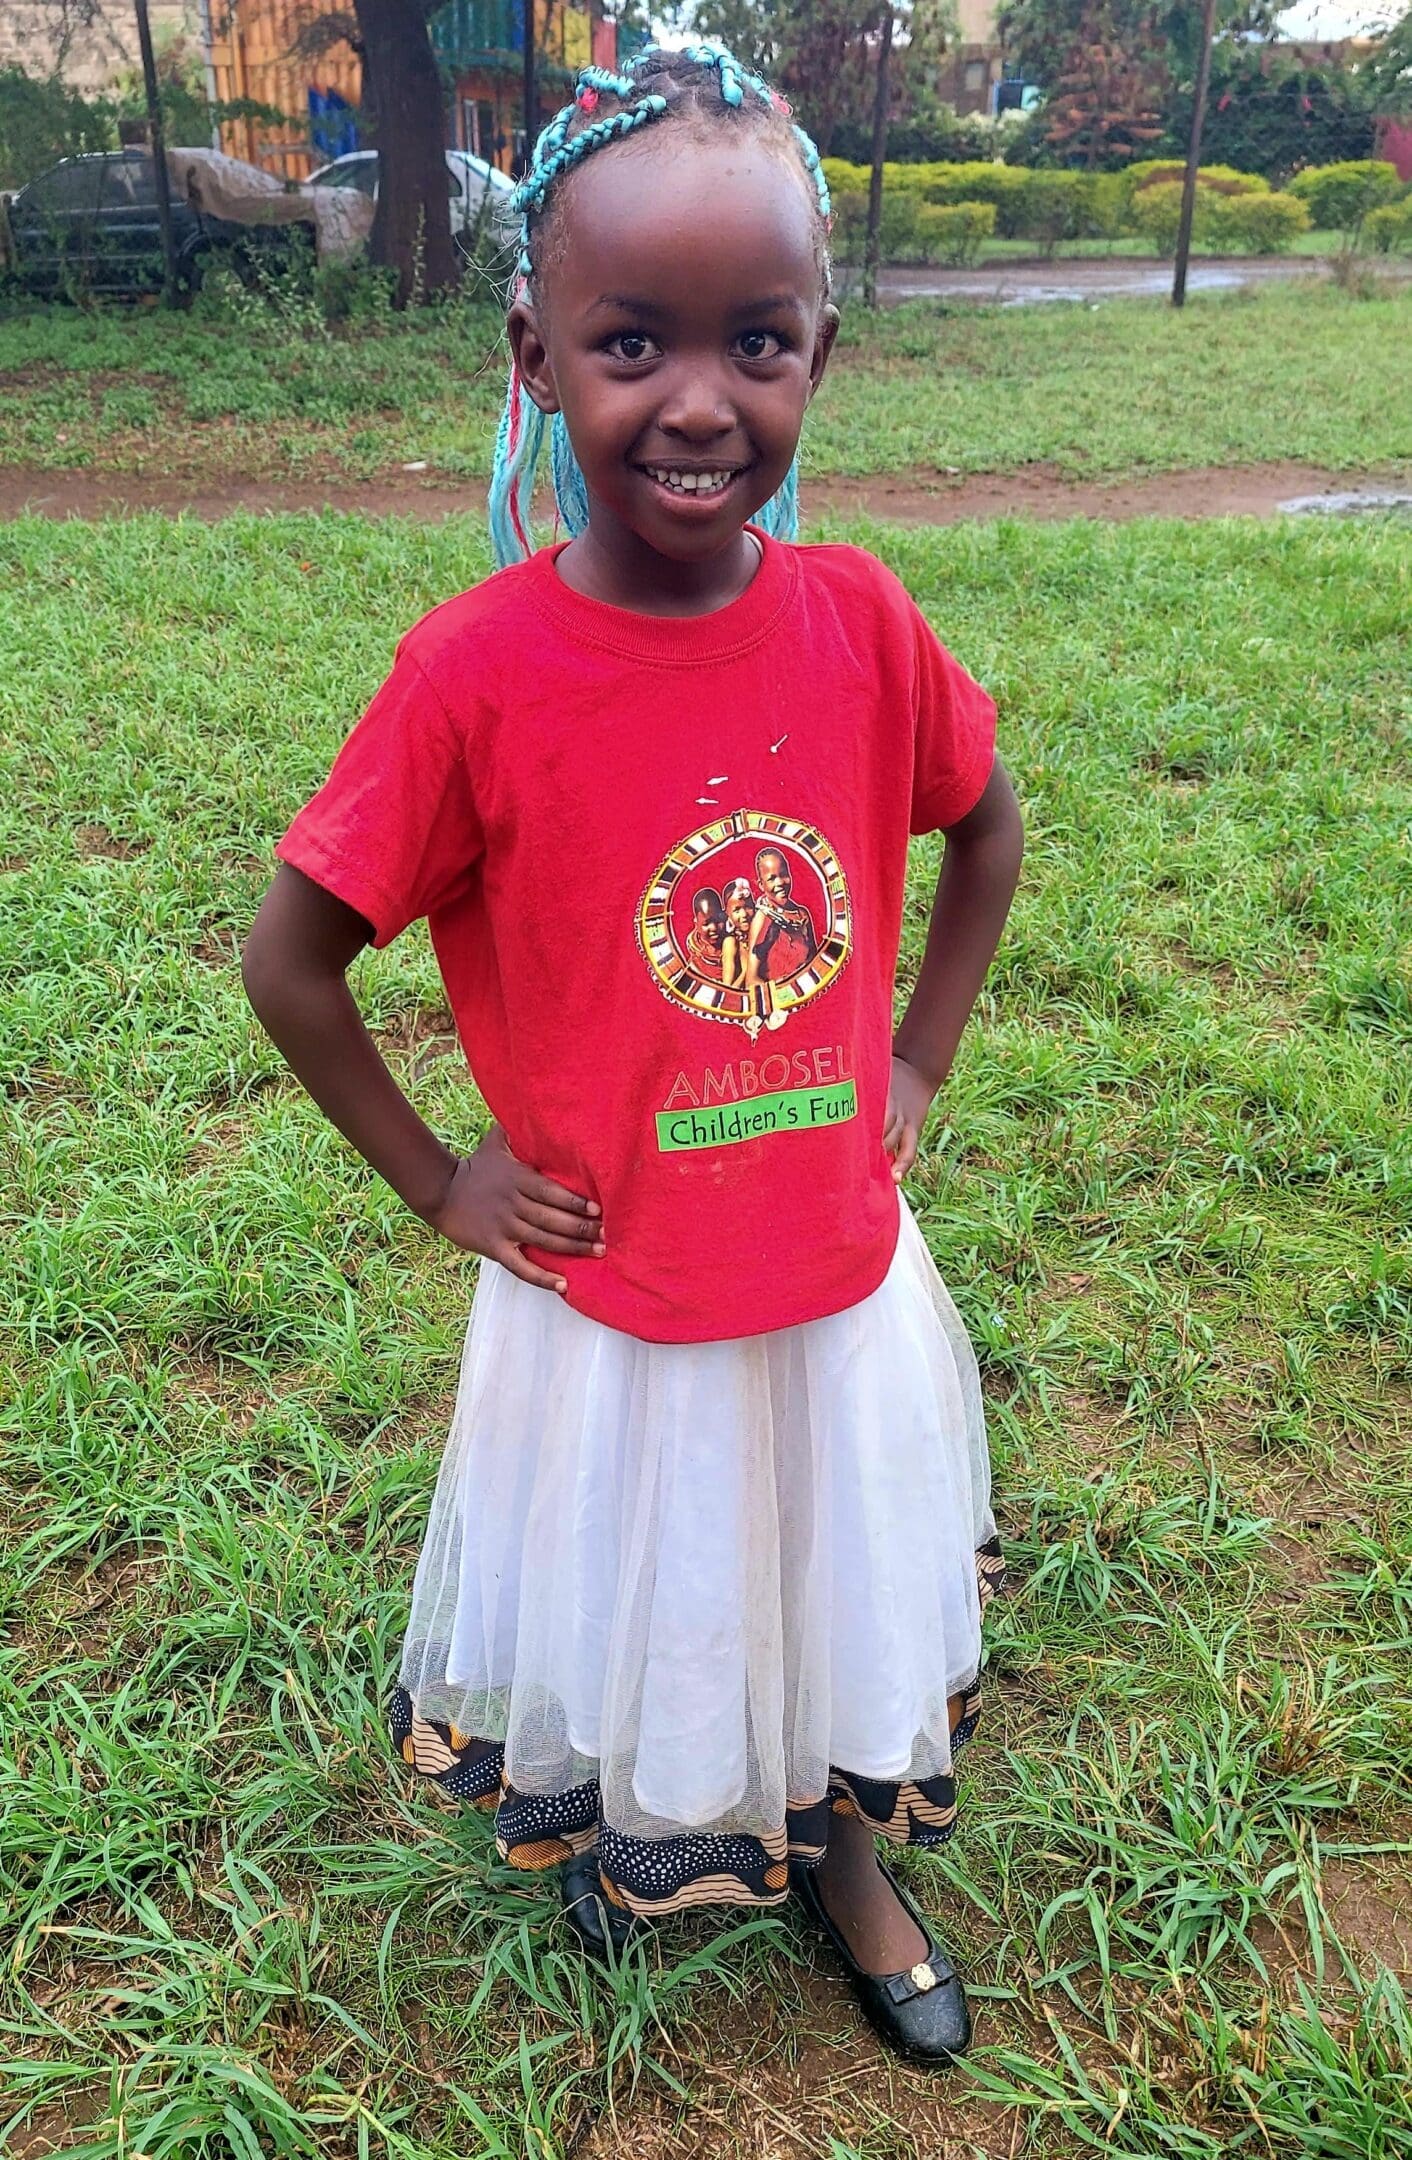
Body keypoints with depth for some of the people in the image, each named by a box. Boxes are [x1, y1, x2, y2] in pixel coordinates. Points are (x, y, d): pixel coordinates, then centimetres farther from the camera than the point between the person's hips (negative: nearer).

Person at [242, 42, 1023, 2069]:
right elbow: (287, 959, -11)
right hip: (610, 1297, -2)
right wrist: (436, 1179, -7)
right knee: (627, 1622, 21)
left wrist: (917, 1068, 3)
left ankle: (849, 1862, 53)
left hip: (843, 1270, 3)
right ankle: (634, 1851, 54)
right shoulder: (477, 671, -20)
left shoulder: (859, 621, -11)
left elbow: (986, 831, 7)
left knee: (840, 1599, 23)